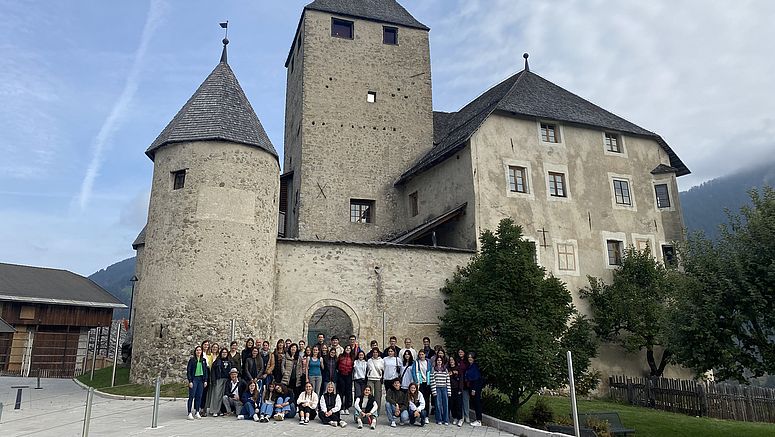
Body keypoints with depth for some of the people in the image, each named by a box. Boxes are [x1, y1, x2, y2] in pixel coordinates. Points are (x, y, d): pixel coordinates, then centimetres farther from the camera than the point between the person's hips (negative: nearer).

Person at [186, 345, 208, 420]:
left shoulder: (204, 360, 10)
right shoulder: (192, 360, -3)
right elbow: (188, 370, -4)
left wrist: (205, 380, 5)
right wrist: (190, 381, -11)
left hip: (201, 379, 4)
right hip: (194, 379, -4)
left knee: (199, 396, 6)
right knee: (191, 396, -5)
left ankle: (197, 413, 13)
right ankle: (189, 413, -1)